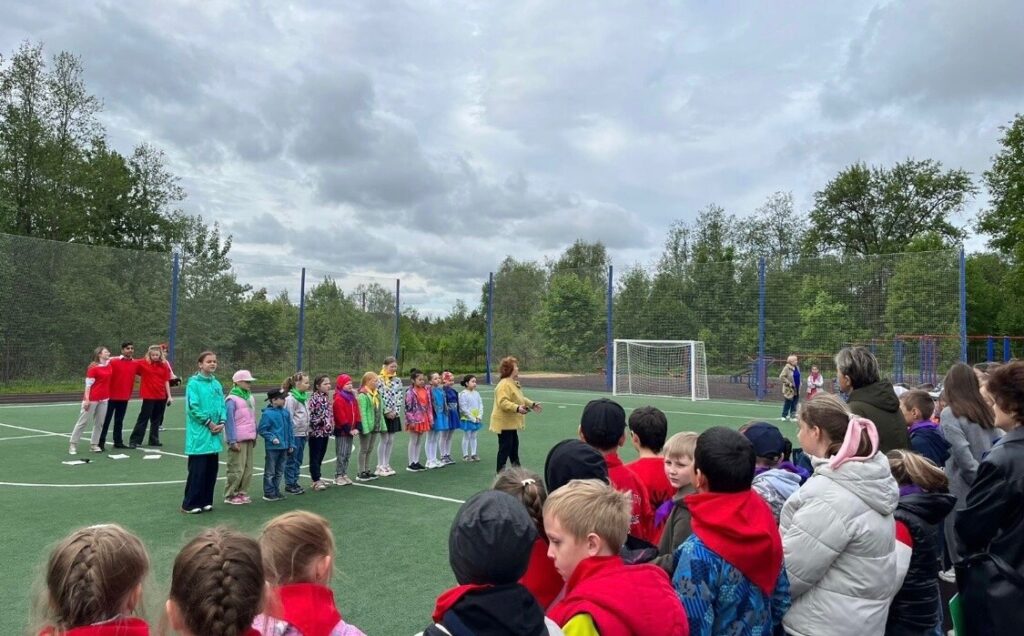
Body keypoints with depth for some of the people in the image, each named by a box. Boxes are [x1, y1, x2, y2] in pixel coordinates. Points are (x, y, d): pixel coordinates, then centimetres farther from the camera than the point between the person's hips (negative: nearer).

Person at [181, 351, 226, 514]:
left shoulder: (217, 384, 11)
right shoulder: (193, 383, -9)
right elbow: (193, 407, -14)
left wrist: (222, 422, -3)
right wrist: (209, 423, -11)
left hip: (214, 436, 6)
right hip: (199, 435, -6)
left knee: (212, 469, 11)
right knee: (197, 470, -3)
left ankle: (205, 501, 22)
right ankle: (190, 504, 7)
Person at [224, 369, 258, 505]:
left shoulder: (250, 398, 12)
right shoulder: (232, 400, -11)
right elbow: (229, 421, -14)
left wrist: (254, 436, 15)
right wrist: (233, 441, -15)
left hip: (249, 439, 7)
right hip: (238, 440, -7)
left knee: (248, 469, 10)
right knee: (237, 469, -3)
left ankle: (242, 493, 21)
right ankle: (230, 495, 9)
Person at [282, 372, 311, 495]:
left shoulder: (304, 397, 11)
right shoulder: (291, 398, -15)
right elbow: (289, 418, -16)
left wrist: (307, 430, 12)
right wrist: (290, 435, -16)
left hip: (303, 434, 8)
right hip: (294, 434, -8)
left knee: (298, 460, 14)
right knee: (291, 460, 2)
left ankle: (295, 482, 23)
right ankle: (289, 484, 11)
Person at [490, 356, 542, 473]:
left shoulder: (514, 383, 13)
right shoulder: (504, 385, -23)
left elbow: (519, 398, 25)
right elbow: (503, 403, -34)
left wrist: (532, 404, 20)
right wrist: (517, 408, -43)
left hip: (511, 422, 11)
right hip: (504, 422, -11)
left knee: (514, 446, 19)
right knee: (505, 448, -5)